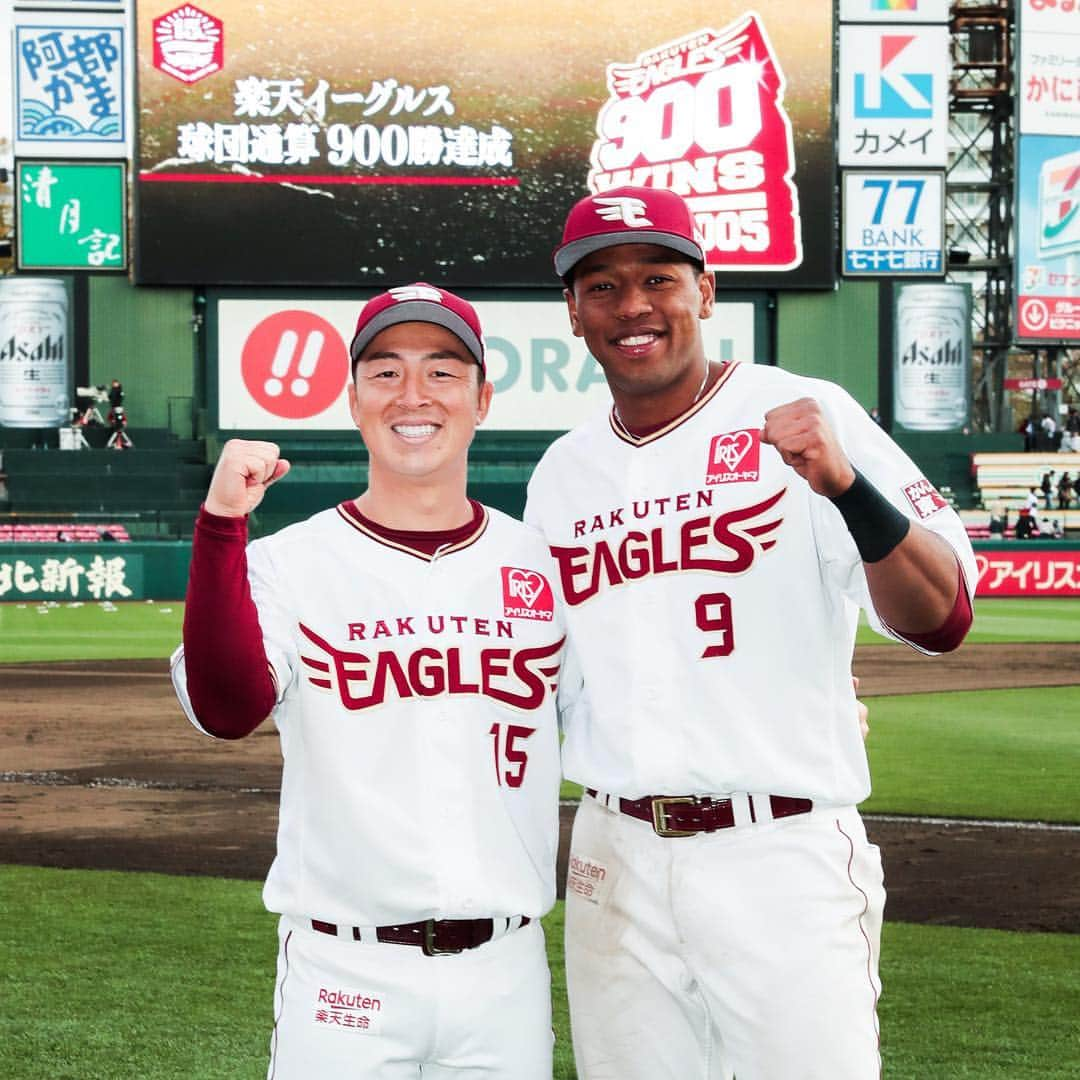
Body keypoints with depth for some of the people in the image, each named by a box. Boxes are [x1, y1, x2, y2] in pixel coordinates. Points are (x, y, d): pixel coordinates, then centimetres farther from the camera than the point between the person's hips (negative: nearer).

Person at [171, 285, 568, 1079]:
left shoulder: (543, 564, 6)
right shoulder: (289, 563, -3)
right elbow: (227, 709, -20)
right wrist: (222, 525, -27)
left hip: (507, 969, 3)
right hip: (345, 973, -2)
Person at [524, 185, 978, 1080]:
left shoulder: (804, 417, -5)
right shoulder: (562, 473, 11)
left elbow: (940, 620, -15)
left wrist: (846, 485, -30)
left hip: (781, 859, -5)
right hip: (614, 862, 5)